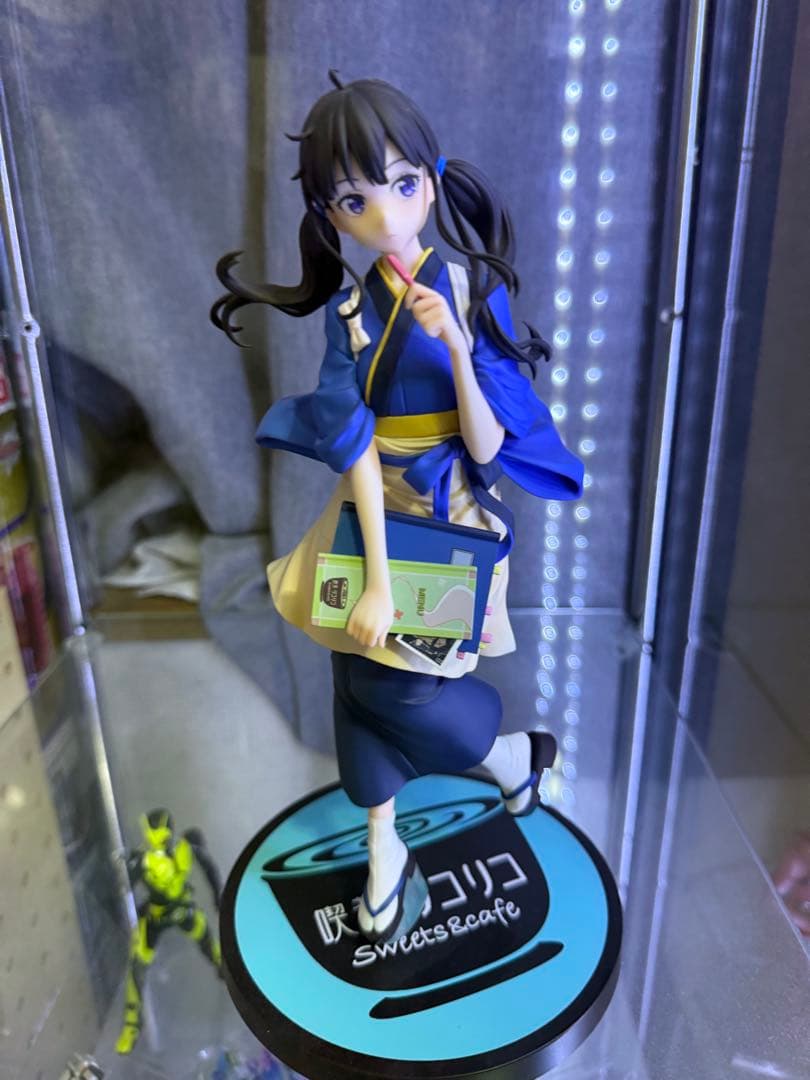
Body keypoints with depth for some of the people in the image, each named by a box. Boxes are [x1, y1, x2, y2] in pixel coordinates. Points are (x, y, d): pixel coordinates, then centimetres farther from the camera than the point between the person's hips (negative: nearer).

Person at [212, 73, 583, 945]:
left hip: (455, 516, -2)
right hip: (376, 513, 3)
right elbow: (355, 446, -14)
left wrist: (457, 347, -29)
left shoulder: (475, 292, -10)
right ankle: (385, 847, 30)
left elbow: (488, 449, -14)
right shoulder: (348, 308, -6)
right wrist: (376, 577, -21)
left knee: (391, 684, -3)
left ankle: (516, 759, 28)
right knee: (363, 679, 6)